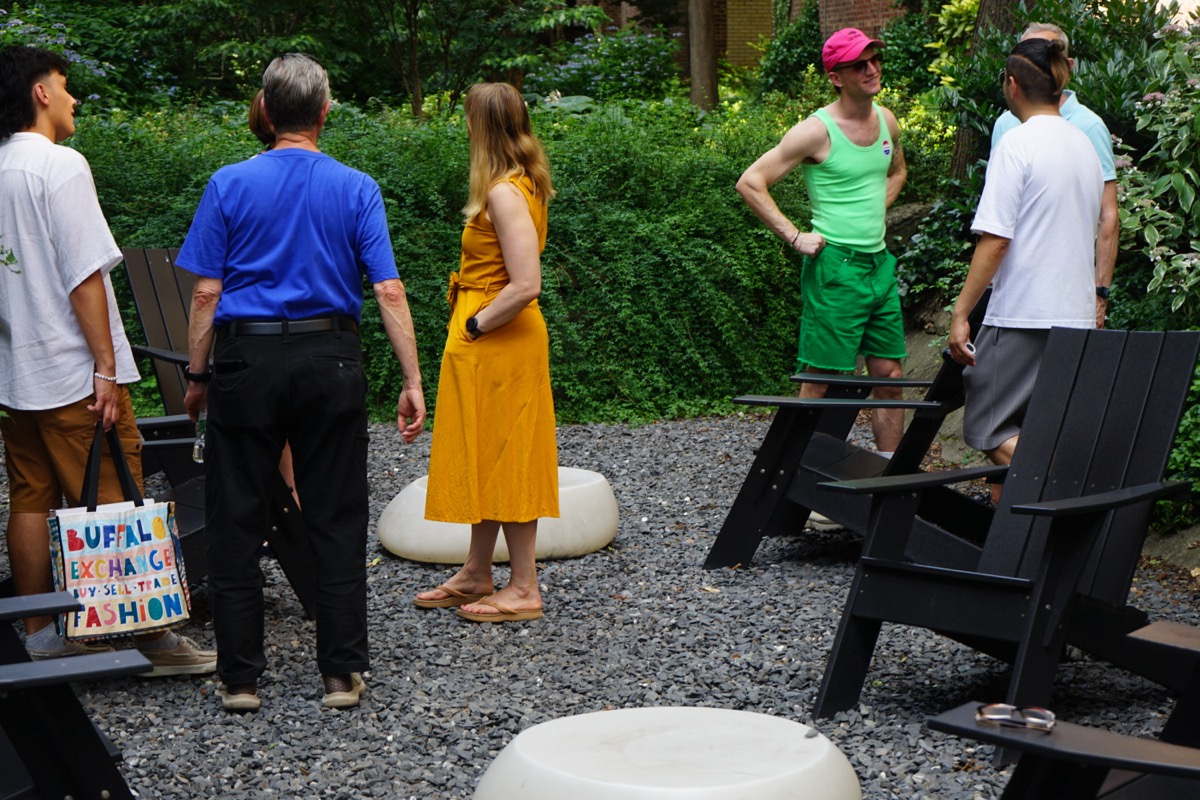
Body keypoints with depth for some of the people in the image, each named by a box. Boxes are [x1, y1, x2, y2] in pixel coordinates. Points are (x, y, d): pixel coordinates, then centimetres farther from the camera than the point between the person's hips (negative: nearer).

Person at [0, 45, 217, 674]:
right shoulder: (60, 165, -12)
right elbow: (84, 276, -17)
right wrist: (106, 367, -16)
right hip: (73, 374, -8)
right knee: (113, 509, -3)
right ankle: (148, 637, 1)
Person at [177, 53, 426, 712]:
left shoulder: (229, 184, -1)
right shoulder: (356, 189, 0)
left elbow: (206, 292, -3)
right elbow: (389, 291, -6)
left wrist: (198, 375, 6)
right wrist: (412, 382, -3)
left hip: (246, 361, 0)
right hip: (331, 361, 1)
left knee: (236, 522, 7)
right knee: (336, 521, 8)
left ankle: (240, 677, 11)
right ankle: (342, 672, 11)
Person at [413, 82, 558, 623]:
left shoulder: (504, 193, -19)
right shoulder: (519, 185, 11)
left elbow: (525, 285, -27)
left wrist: (473, 326, -16)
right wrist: (473, 323, 12)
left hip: (499, 342, -10)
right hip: (494, 348, 10)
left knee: (503, 458, -3)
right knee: (488, 457, 16)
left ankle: (524, 589, 5)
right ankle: (477, 574, 26)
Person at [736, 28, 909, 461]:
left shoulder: (886, 120, 9)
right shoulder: (817, 130, -12)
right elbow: (750, 183, -14)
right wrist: (794, 236, -14)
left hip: (881, 263, 7)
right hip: (835, 264, -7)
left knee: (889, 376, 10)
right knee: (824, 380, -4)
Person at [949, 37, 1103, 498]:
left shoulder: (1018, 143, -11)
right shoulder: (1084, 145, 13)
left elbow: (995, 240, -16)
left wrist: (960, 313, -12)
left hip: (1023, 313, -8)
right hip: (1077, 315, 8)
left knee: (989, 430, -2)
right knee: (1033, 437, 14)